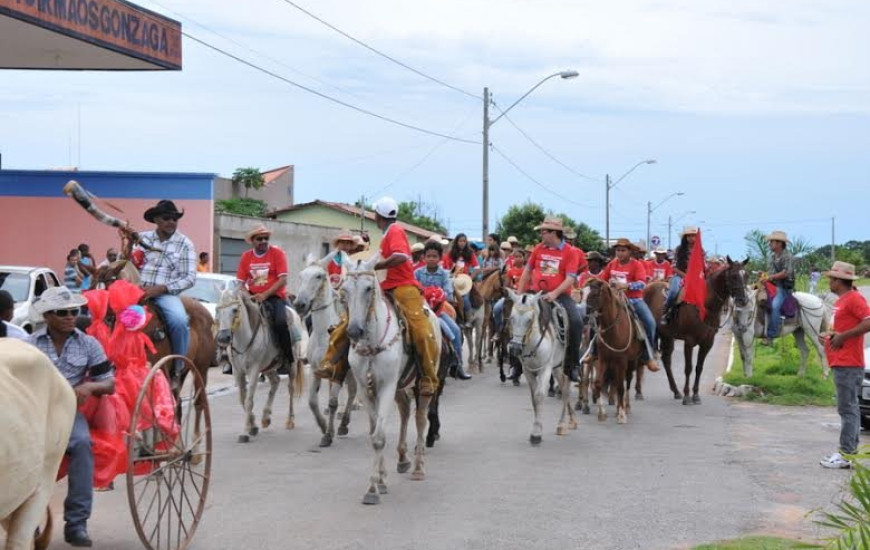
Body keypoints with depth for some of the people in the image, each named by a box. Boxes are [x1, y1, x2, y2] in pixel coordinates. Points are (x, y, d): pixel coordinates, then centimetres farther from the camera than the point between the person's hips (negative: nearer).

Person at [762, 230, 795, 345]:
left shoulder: (787, 256, -10)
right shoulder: (772, 256, 15)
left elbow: (786, 273, -19)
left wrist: (771, 277, -22)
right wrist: (763, 276, 5)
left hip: (783, 287, -9)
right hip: (771, 285, 9)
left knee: (775, 305, -29)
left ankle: (771, 335, -28)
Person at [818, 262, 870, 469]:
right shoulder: (842, 301, 18)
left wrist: (843, 336, -20)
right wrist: (829, 336, 14)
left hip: (848, 364, -11)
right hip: (842, 363, 11)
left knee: (847, 409, -10)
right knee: (849, 408, 13)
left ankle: (846, 454, -10)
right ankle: (851, 449, 18)